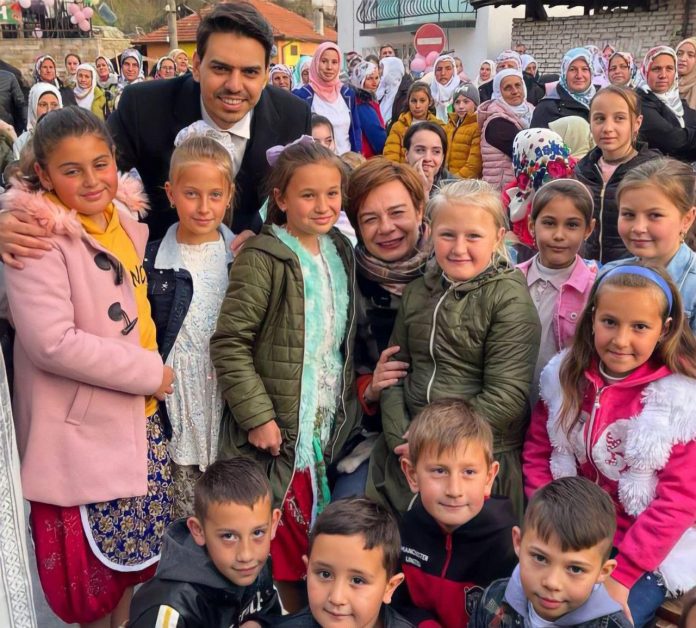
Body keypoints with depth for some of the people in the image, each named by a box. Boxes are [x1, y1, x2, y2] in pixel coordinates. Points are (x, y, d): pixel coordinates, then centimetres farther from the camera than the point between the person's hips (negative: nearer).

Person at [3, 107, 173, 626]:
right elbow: (52, 342, -26)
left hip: (141, 415, 7)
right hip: (82, 427, -6)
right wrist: (151, 372, -18)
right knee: (92, 574, 10)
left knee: (137, 548, 19)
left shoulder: (127, 220, 5)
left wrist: (152, 375, 9)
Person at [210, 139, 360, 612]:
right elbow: (229, 344, -17)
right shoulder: (263, 258, -14)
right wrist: (257, 416, -19)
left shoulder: (341, 252, 7)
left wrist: (349, 402, 11)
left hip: (330, 426, 6)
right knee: (287, 539, 6)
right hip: (279, 430, -6)